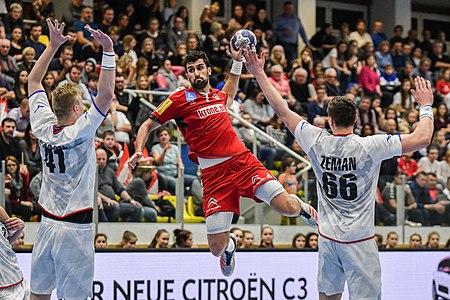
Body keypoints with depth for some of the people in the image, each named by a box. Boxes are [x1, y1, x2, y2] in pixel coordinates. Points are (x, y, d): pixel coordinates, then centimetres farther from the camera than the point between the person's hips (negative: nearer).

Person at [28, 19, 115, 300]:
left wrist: (53, 45, 13)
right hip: (75, 226, -6)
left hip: (47, 223, 6)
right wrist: (108, 50, -21)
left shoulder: (43, 127, 0)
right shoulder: (80, 132, -15)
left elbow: (33, 80, 12)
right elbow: (106, 94, -23)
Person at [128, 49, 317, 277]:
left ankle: (301, 206, 21)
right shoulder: (180, 99, 1)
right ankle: (230, 244, 31)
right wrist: (139, 151, -11)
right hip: (214, 174, -3)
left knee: (288, 207, -18)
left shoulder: (218, 95, 15)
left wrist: (237, 61, 36)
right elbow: (148, 125, 7)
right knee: (217, 247, -8)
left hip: (244, 161, 3)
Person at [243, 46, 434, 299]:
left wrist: (259, 74, 15)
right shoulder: (368, 147, -15)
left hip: (328, 237, 5)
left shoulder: (317, 142, -4)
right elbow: (422, 138, -16)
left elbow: (283, 111, 6)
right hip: (357, 239, -5)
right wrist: (426, 106, -1)